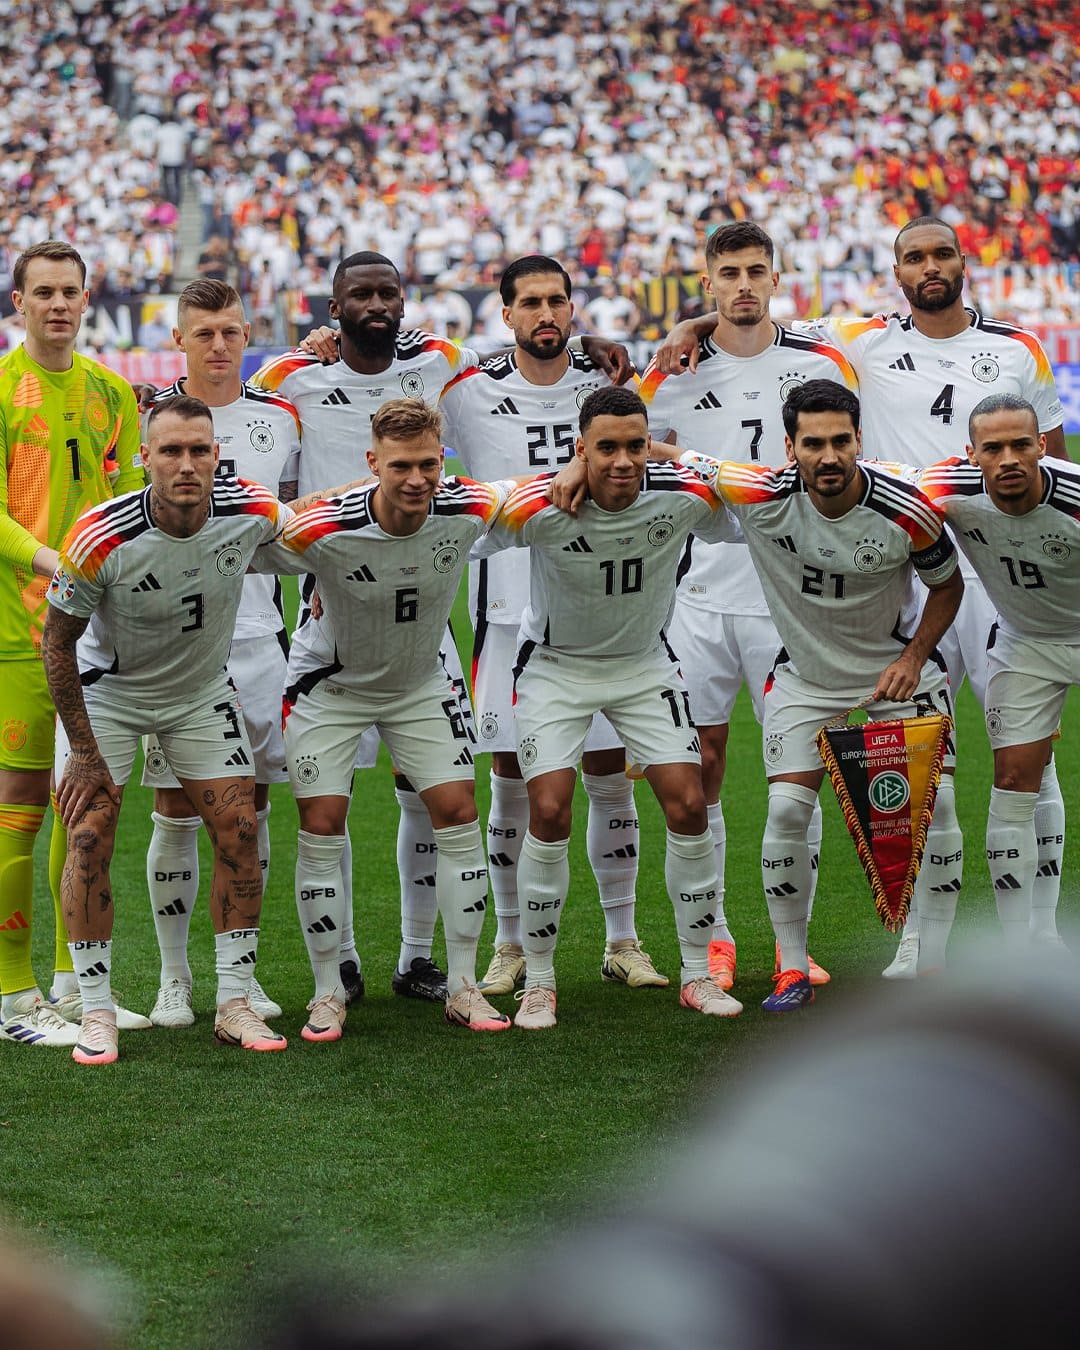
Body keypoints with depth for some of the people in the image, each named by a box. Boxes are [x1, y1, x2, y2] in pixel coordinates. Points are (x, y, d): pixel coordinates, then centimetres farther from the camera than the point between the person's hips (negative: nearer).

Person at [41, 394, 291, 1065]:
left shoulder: (252, 512, -23)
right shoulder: (101, 537, -31)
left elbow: (305, 523, 5)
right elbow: (57, 639, -17)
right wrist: (84, 751, -16)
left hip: (204, 691, 3)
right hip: (107, 690, -3)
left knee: (238, 831, -5)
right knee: (90, 835, -13)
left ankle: (236, 1003, 6)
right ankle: (97, 1012, -4)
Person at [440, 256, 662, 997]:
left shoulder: (608, 384, 4)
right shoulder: (470, 394, -1)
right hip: (510, 610, -1)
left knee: (611, 777, 4)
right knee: (512, 783, 3)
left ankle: (623, 940, 15)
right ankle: (511, 944, 14)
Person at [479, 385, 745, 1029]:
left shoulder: (686, 495, -21)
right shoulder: (537, 507, -28)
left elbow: (737, 530, 4)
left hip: (645, 663, 3)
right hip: (555, 665, -2)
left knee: (688, 806, -5)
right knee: (550, 813, -13)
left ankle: (698, 974, 9)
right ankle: (539, 982, 2)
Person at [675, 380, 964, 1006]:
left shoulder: (908, 511, -23)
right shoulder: (763, 496, -25)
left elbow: (948, 584, -3)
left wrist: (912, 658, -13)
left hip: (895, 668, 0)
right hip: (804, 676, 0)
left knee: (935, 804, -9)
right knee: (787, 810, -12)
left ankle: (935, 969, 5)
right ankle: (794, 970, 3)